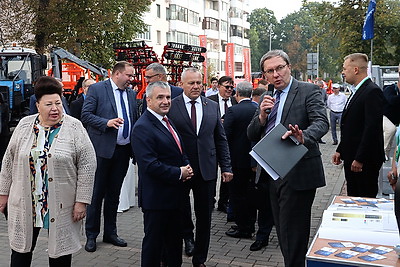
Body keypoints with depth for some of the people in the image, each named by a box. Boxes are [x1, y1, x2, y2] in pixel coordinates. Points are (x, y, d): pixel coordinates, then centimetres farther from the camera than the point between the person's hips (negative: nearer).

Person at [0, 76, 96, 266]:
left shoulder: (74, 127, -7)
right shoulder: (24, 125, 3)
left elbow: (88, 165, -9)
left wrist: (82, 201, -11)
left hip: (62, 205, -2)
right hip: (25, 203, 3)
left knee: (60, 251, 10)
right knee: (21, 249, 13)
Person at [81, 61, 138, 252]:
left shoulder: (131, 94, 12)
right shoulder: (97, 89, -5)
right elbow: (85, 115, -10)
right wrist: (107, 122, -23)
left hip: (123, 150, 5)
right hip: (103, 149, -5)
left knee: (114, 193, 15)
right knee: (97, 192, 3)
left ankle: (110, 233, 26)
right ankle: (91, 235, 17)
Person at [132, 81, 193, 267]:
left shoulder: (167, 121, 11)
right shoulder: (143, 127, -19)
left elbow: (179, 152, 21)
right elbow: (151, 165, -26)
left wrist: (187, 167, 1)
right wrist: (179, 173, -18)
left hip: (174, 194, 9)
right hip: (156, 197, -9)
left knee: (174, 239, 21)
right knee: (154, 241, 6)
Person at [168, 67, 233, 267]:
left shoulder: (213, 107, 7)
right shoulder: (171, 106, -4)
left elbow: (221, 139, 9)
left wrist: (226, 167, 4)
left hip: (207, 170, 3)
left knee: (204, 217, 11)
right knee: (180, 212, 10)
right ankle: (187, 236, 39)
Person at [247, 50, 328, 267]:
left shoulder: (308, 91, -5)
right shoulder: (268, 99, 14)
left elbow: (321, 122, -21)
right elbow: (252, 135, 9)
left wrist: (303, 137, -42)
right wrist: (262, 115, -9)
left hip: (297, 175, -7)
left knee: (292, 233, -2)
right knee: (282, 231, 18)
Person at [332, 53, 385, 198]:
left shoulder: (372, 91, -15)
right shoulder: (357, 91, 16)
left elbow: (372, 127, -21)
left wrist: (360, 159, -21)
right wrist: (340, 150, 14)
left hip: (366, 160, -9)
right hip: (351, 158, 9)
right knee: (353, 198, 16)